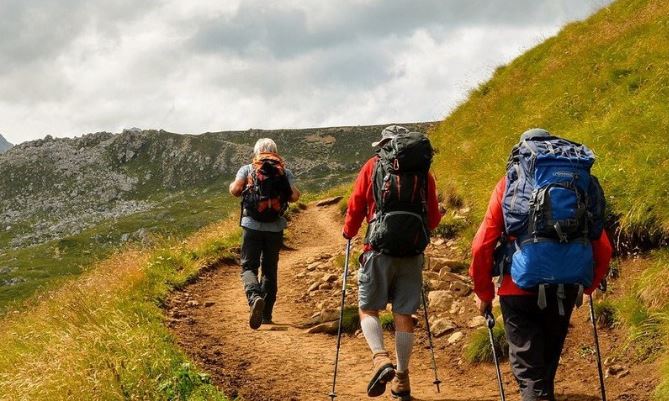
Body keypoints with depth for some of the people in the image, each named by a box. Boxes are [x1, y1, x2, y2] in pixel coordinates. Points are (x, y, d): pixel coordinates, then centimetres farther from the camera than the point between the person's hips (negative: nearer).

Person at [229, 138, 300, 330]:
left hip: (252, 226, -2)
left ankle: (255, 297, -28)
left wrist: (233, 186, 13)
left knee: (249, 267, 2)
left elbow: (235, 190, -10)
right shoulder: (285, 172, 5)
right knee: (270, 269, 15)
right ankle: (266, 314, 18)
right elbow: (294, 196, -7)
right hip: (275, 228, 2)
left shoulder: (247, 169, 3)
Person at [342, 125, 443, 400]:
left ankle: (380, 358, -17)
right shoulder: (423, 171, 8)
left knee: (368, 309, 7)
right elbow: (434, 219, 10)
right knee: (404, 315, 9)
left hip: (380, 250, -2)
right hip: (413, 253, 2)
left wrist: (349, 232, 22)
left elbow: (356, 206, 4)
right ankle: (402, 378, 13)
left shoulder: (373, 166, 4)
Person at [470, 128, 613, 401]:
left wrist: (484, 293, 11)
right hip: (566, 289, 3)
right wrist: (588, 286, 26)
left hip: (520, 287, -3)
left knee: (528, 367, -1)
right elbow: (604, 248, 11)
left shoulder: (510, 183, 7)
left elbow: (482, 246, 1)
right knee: (548, 359, 24)